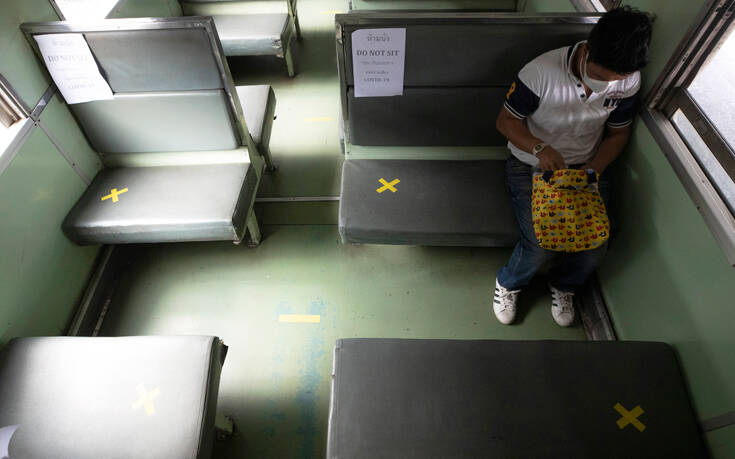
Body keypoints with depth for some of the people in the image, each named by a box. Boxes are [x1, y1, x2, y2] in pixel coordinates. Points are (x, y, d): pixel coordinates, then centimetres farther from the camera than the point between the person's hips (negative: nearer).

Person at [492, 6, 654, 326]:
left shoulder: (628, 82, -8)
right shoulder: (542, 72, -22)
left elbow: (618, 133, 6)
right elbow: (506, 121, -12)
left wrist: (595, 167, -13)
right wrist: (540, 148, -29)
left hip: (585, 167, 4)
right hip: (531, 166, -3)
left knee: (595, 249, -13)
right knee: (541, 246, -22)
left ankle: (562, 286, 23)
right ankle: (508, 284, 14)